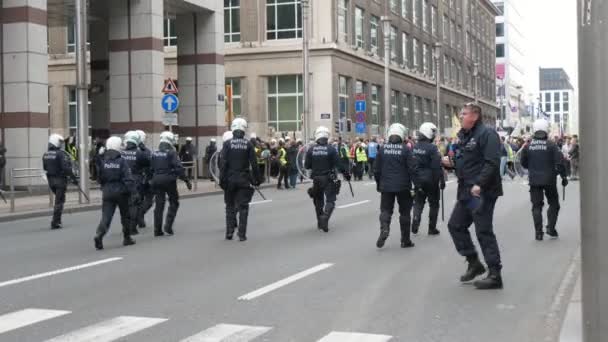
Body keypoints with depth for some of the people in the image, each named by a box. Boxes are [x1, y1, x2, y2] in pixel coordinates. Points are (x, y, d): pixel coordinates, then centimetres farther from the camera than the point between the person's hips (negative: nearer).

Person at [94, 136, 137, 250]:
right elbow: (128, 178, -15)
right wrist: (134, 192, -14)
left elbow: (100, 178, 7)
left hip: (107, 192, 3)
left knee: (106, 216, 0)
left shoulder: (103, 161, 0)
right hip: (121, 192, -3)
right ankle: (127, 238, 22)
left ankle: (99, 235, -23)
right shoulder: (122, 161, -11)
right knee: (125, 216, 14)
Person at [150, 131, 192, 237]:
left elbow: (150, 168, 9)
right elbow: (178, 168, -16)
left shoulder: (154, 153, 7)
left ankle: (157, 230, 9)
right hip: (169, 180, -5)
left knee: (159, 205, 9)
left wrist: (152, 181, 19)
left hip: (157, 180, 5)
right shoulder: (171, 153, -10)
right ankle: (168, 226, -2)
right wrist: (186, 180, -11)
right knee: (174, 202, 10)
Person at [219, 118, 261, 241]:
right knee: (243, 207, 4)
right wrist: (257, 178, 5)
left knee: (230, 206, 14)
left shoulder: (227, 143, -5)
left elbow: (223, 163, -8)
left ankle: (229, 232, 10)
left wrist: (222, 179, -4)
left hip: (230, 179, 0)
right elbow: (254, 163, -3)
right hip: (244, 179, 0)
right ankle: (242, 234, 1)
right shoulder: (248, 144, -3)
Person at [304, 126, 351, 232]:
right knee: (330, 200, 2)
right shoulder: (330, 149, -12)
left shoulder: (311, 150, -6)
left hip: (316, 179, 3)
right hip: (329, 179, -3)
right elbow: (338, 164, -12)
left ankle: (320, 222, 25)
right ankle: (325, 218, -22)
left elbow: (306, 166, -3)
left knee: (318, 200, 18)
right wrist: (346, 174, 1)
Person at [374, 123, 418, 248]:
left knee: (385, 209, 11)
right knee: (404, 212, 10)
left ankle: (384, 228, -19)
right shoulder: (405, 149, -7)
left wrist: (378, 185, 16)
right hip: (403, 186, -1)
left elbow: (377, 169, 4)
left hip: (386, 186, 1)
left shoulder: (382, 149, 0)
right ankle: (405, 240, 15)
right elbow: (412, 169, -10)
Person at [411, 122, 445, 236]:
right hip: (431, 180, -5)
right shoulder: (432, 148, -17)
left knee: (418, 203, 14)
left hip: (418, 180, 5)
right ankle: (432, 228, 11)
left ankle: (415, 225, 0)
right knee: (434, 204, 8)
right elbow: (437, 167, -18)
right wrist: (442, 181, -10)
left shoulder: (414, 147, 3)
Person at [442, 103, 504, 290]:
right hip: (466, 192, 10)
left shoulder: (486, 134, -13)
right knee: (455, 225, 13)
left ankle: (495, 276, 2)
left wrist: (480, 184, -28)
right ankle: (474, 263, 25)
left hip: (481, 193, -10)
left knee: (484, 232, -6)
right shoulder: (464, 136, 16)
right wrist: (451, 162, 6)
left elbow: (492, 163, -23)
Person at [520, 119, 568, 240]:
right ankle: (551, 228, 4)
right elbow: (559, 163, -11)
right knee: (554, 204, 15)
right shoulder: (552, 145, -9)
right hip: (549, 180, -2)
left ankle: (538, 233, 1)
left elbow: (523, 163, 7)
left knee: (536, 206, 7)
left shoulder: (528, 146, -2)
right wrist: (564, 177, -1)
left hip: (534, 180, 2)